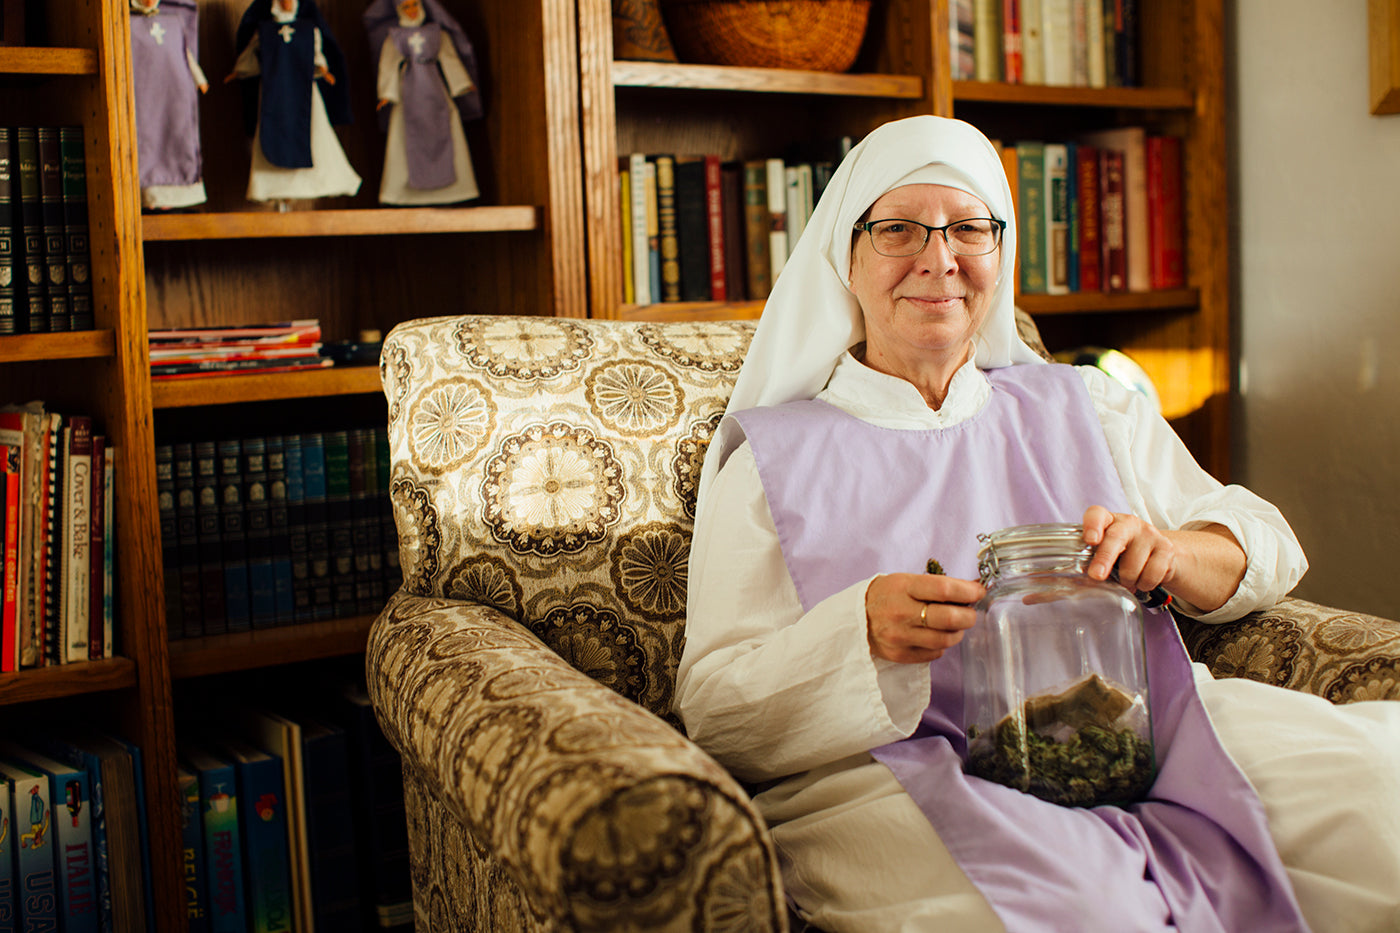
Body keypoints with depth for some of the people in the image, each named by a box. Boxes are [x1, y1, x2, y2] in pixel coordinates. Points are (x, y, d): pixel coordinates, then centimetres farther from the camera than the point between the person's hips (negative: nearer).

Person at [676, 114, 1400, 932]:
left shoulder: (1090, 409, 20)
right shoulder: (774, 457, 8)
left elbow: (1269, 547, 16)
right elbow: (714, 712, 1)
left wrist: (1169, 552, -8)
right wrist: (859, 632, -20)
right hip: (901, 774, -4)